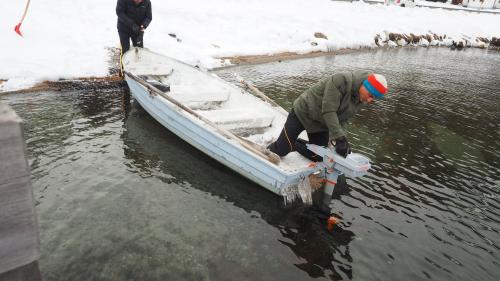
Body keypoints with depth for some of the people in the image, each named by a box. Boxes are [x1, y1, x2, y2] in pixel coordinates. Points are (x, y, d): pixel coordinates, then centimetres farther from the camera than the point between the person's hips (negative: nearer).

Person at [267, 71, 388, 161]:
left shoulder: (360, 100, -6)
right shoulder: (341, 80, -31)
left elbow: (341, 120, 1)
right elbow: (328, 111, -33)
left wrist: (342, 140, -12)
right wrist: (339, 138, -35)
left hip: (321, 125, 8)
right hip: (303, 112, -7)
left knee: (318, 157, 8)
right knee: (281, 149, -9)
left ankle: (294, 144, 29)